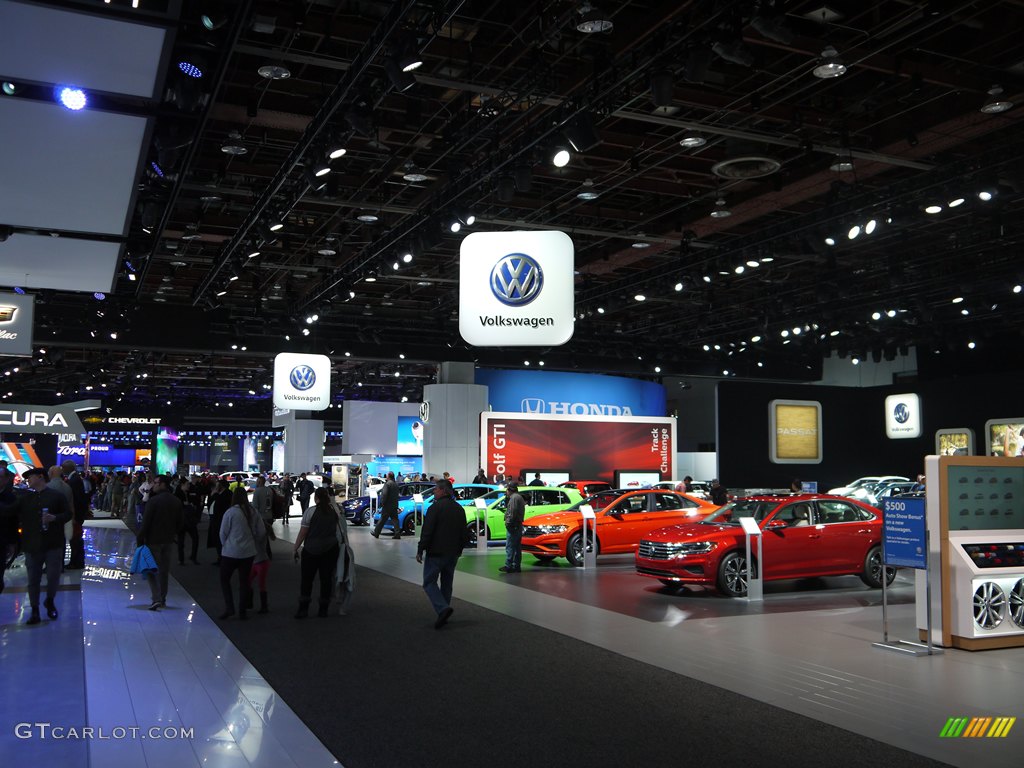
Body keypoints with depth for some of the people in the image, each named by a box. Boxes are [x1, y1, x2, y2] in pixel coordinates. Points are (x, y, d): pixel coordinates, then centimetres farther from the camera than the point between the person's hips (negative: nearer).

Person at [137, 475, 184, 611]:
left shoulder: (153, 501, -15)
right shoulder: (177, 502, 5)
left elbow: (145, 523, -15)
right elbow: (181, 522, 11)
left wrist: (140, 539, -7)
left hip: (153, 541, -6)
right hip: (169, 541, 6)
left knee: (151, 569, 0)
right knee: (164, 570, 14)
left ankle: (156, 598, -12)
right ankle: (163, 599, 19)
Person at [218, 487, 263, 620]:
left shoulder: (230, 512, -14)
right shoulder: (253, 513, 0)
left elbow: (223, 533, -5)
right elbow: (261, 533, 4)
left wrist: (224, 544, 13)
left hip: (231, 552, -4)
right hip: (248, 552, 4)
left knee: (224, 579, 11)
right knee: (244, 581, 11)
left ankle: (229, 607, 0)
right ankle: (242, 611, 14)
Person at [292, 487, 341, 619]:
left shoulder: (310, 511, -10)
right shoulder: (335, 510, 1)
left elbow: (303, 532, -9)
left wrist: (295, 549, -2)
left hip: (311, 549, -3)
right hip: (331, 549, 3)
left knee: (307, 579, 7)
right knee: (326, 578, 9)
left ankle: (303, 608, 5)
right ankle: (323, 609, 13)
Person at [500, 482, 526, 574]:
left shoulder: (514, 497, -13)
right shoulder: (519, 497, 20)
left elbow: (512, 512, -21)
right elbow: (507, 507, 25)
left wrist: (508, 523, -17)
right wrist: (507, 497, 12)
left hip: (513, 526, -11)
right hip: (518, 526, 11)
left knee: (510, 547, -10)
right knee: (517, 547, 12)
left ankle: (508, 566, -12)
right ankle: (516, 566, 15)